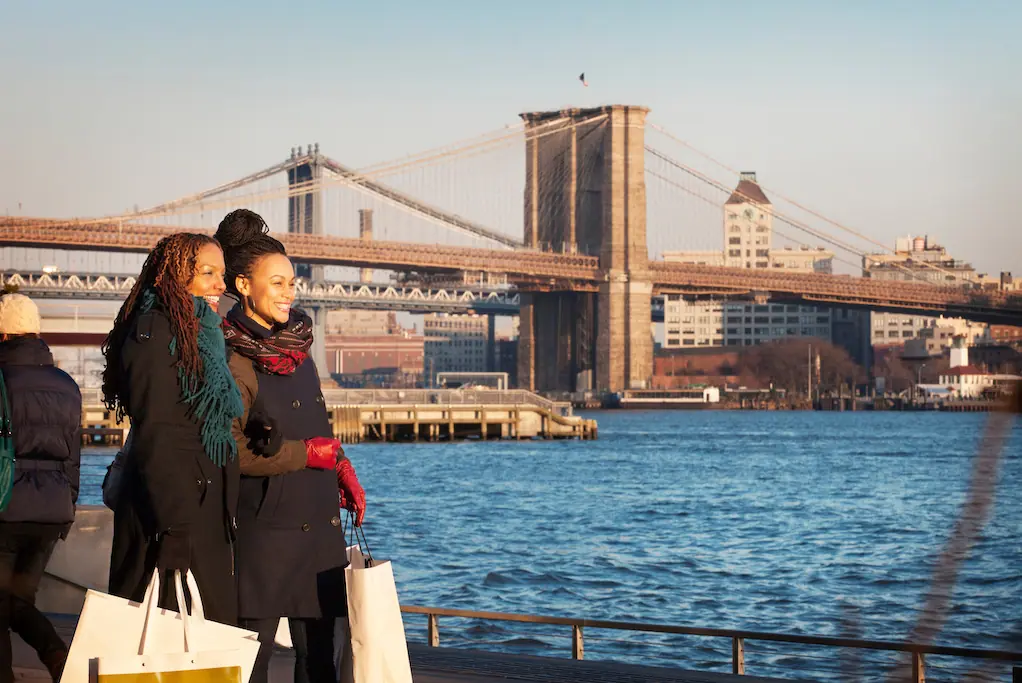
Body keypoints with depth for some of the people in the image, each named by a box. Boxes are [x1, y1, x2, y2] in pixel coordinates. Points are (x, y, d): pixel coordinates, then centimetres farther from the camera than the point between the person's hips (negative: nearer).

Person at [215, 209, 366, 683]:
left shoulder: (297, 348, 13)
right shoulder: (233, 362, -10)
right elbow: (232, 452, -15)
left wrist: (340, 468, 9)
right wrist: (307, 454, -12)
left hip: (317, 520, 7)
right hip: (264, 524, -7)